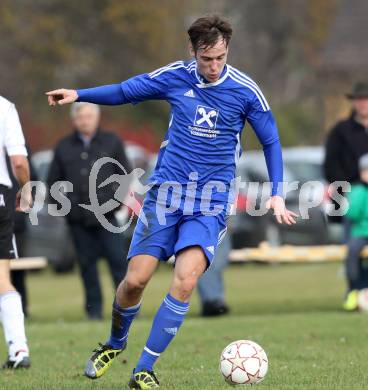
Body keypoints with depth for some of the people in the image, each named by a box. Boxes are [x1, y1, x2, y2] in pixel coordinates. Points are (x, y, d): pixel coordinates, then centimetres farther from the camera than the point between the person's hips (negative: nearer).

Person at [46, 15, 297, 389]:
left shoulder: (245, 90, -5)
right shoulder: (175, 76, -2)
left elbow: (271, 142, 7)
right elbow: (124, 91, 11)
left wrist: (276, 195, 1)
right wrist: (78, 94, -3)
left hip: (212, 196, -1)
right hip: (167, 189, 1)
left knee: (185, 280, -19)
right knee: (135, 279, -4)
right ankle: (114, 344, 27)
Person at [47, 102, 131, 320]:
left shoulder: (112, 143, 9)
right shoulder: (64, 147, 12)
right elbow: (53, 181, 17)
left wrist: (116, 198, 0)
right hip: (78, 217, 2)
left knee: (118, 258, -9)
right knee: (87, 262, 2)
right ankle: (94, 308, 7)